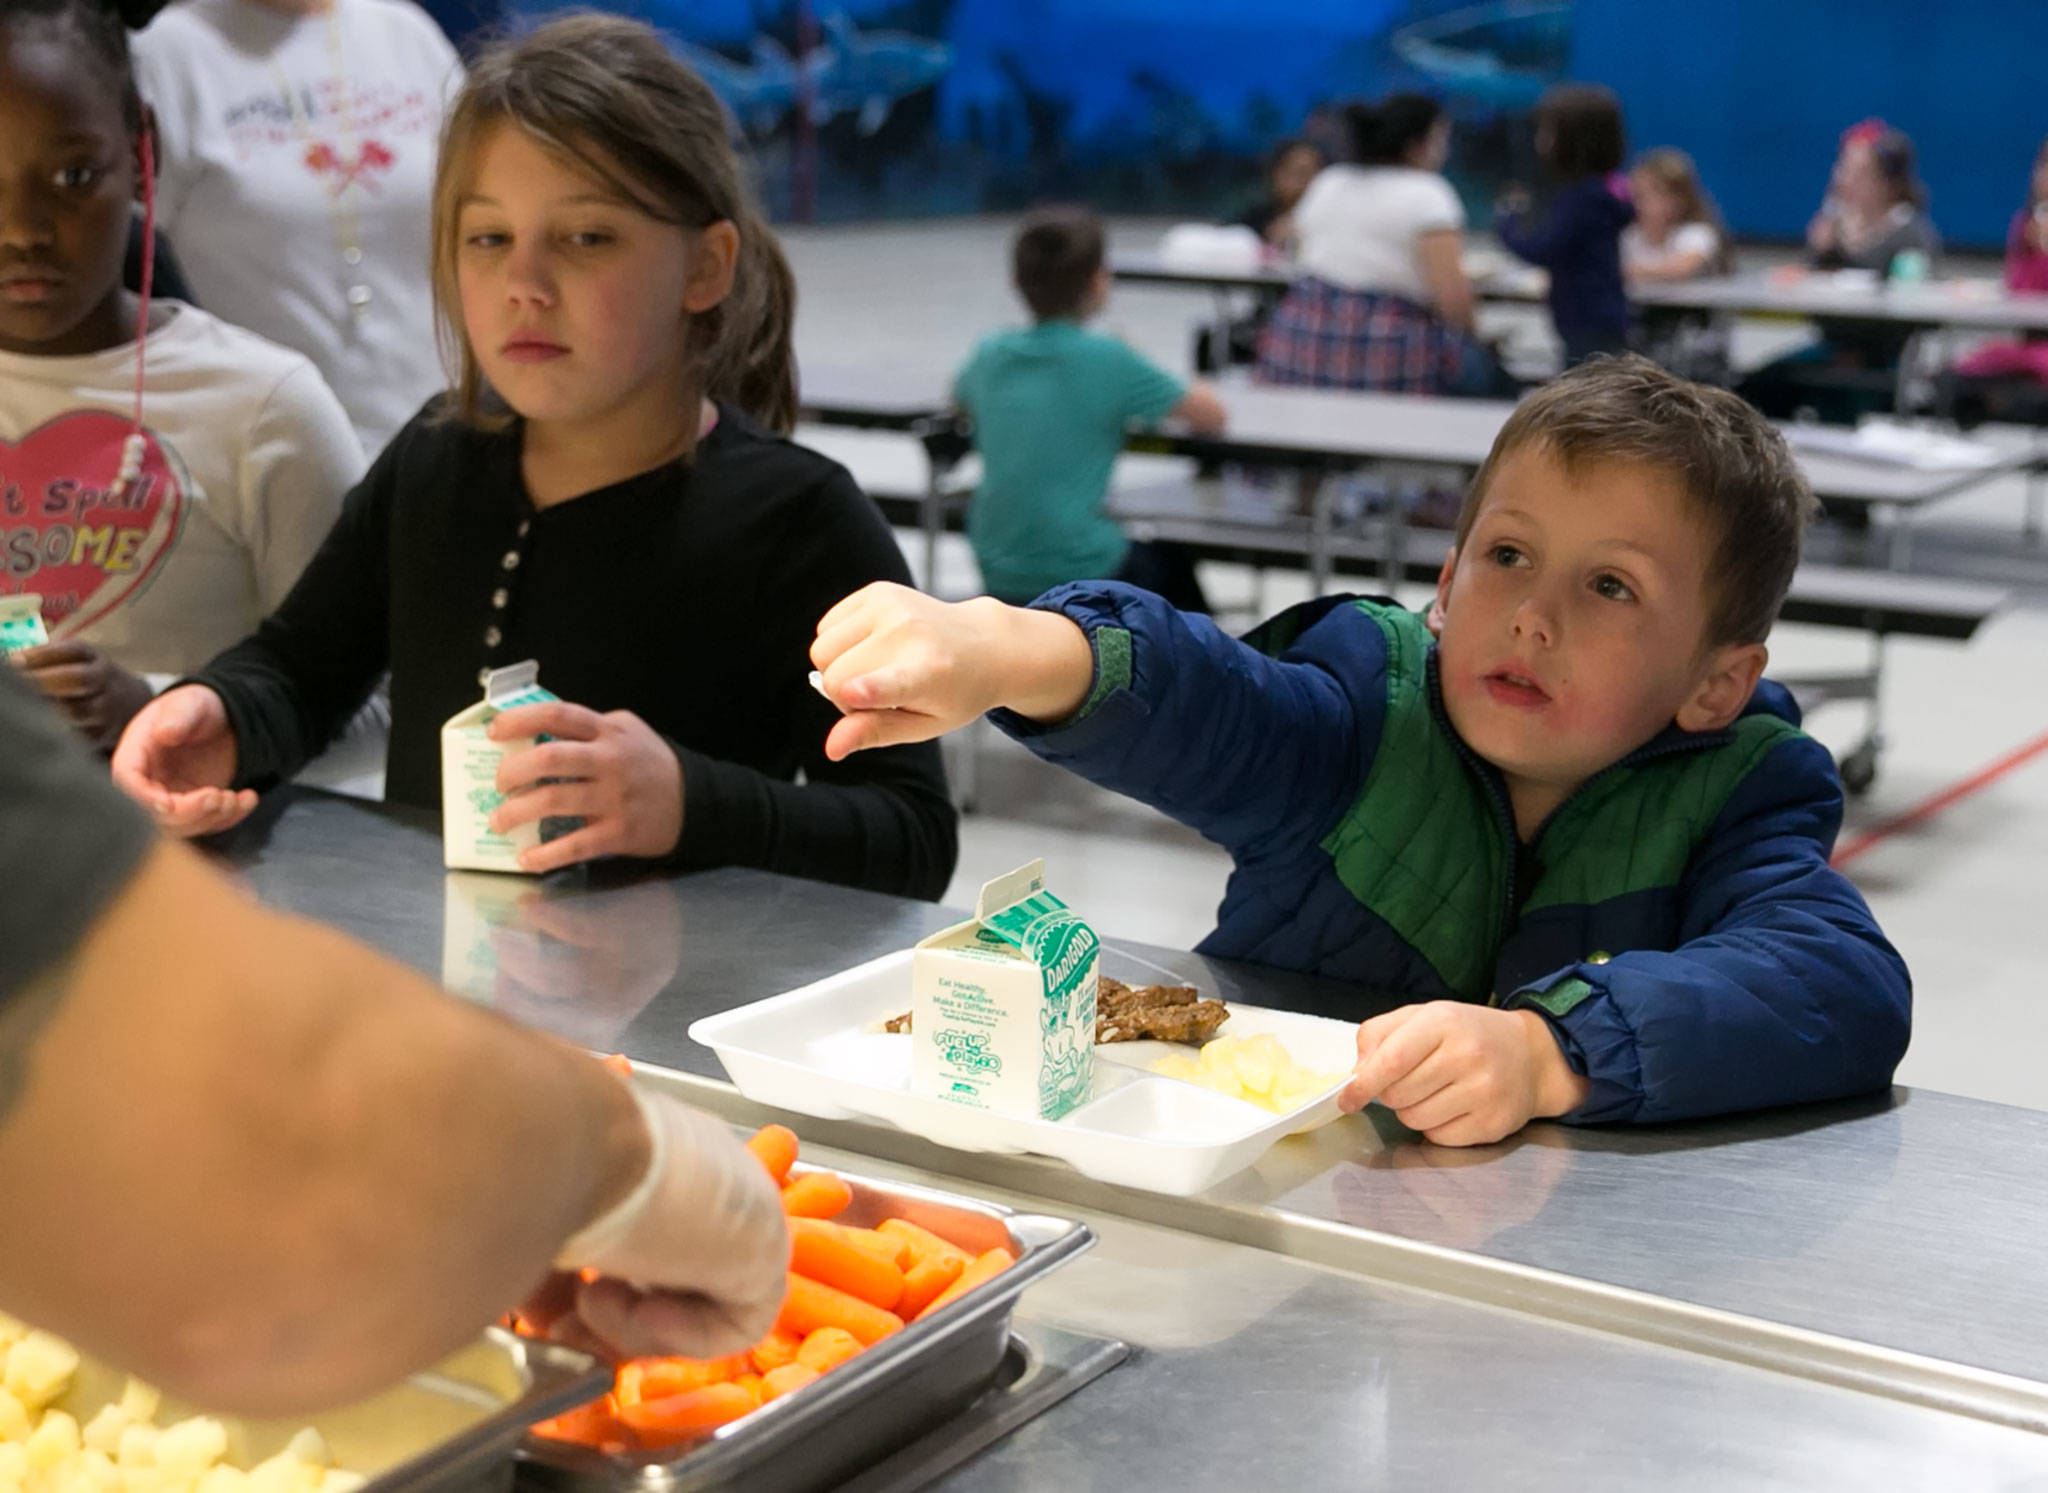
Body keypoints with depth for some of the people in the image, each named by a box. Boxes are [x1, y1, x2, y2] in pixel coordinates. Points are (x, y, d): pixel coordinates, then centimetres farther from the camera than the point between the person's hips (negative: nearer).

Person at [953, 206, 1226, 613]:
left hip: (999, 577, 5)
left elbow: (959, 399, 25)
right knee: (1170, 563, 30)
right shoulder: (1107, 359, -14)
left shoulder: (992, 354, 0)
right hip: (1083, 575, -4)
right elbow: (1213, 416, -5)